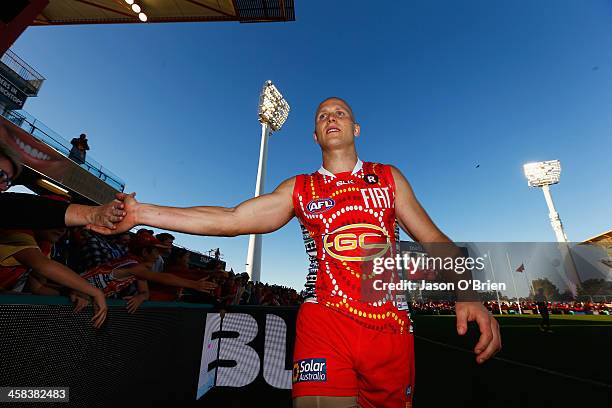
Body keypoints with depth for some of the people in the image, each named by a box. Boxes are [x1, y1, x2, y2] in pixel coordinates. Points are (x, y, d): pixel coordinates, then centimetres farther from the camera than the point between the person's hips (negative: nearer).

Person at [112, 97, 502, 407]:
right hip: (325, 324, -1)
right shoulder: (299, 189, 7)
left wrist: (467, 295, -12)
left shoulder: (389, 178, 10)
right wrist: (140, 212, -5)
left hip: (392, 327, 2)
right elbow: (231, 219, -1)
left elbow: (433, 239, 6)